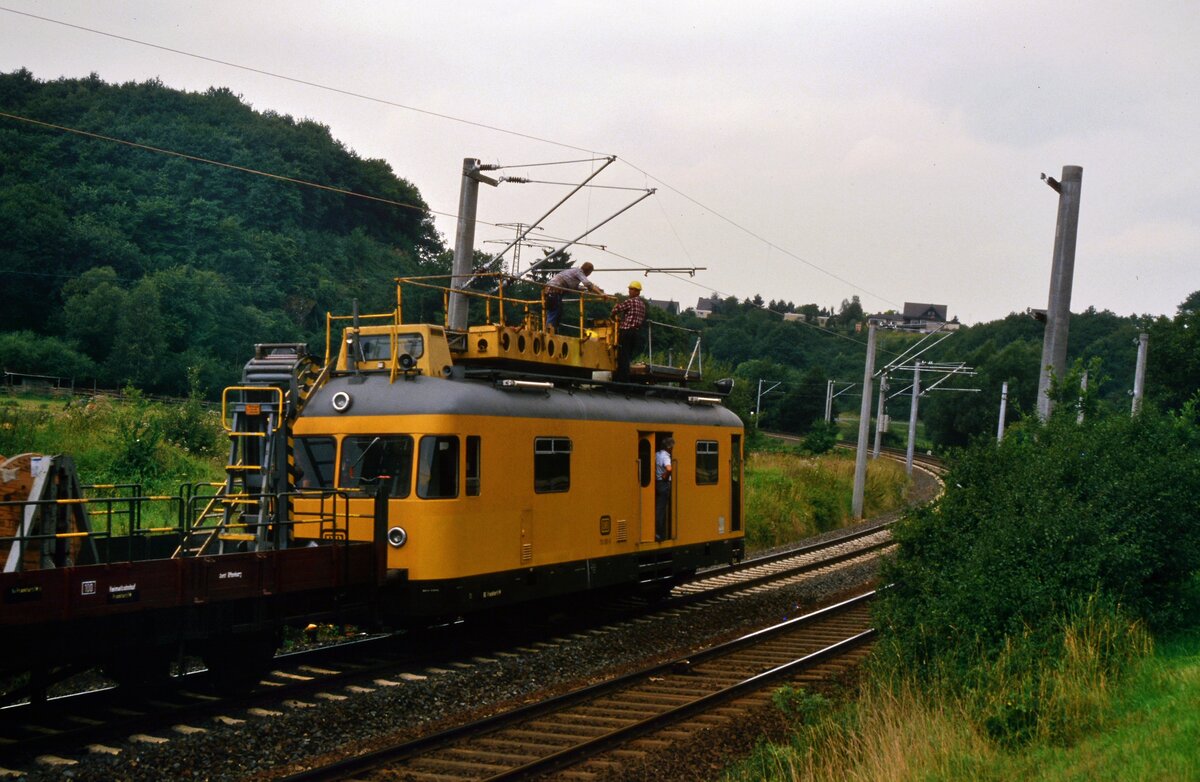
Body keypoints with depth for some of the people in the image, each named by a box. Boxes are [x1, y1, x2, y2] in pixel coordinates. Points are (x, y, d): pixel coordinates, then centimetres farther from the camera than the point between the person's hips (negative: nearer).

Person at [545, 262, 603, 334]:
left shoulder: (573, 270, 24)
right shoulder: (579, 272, -2)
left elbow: (575, 287, 32)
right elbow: (587, 284, -18)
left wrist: (592, 287, 26)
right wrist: (600, 293, -22)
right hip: (554, 291, -9)